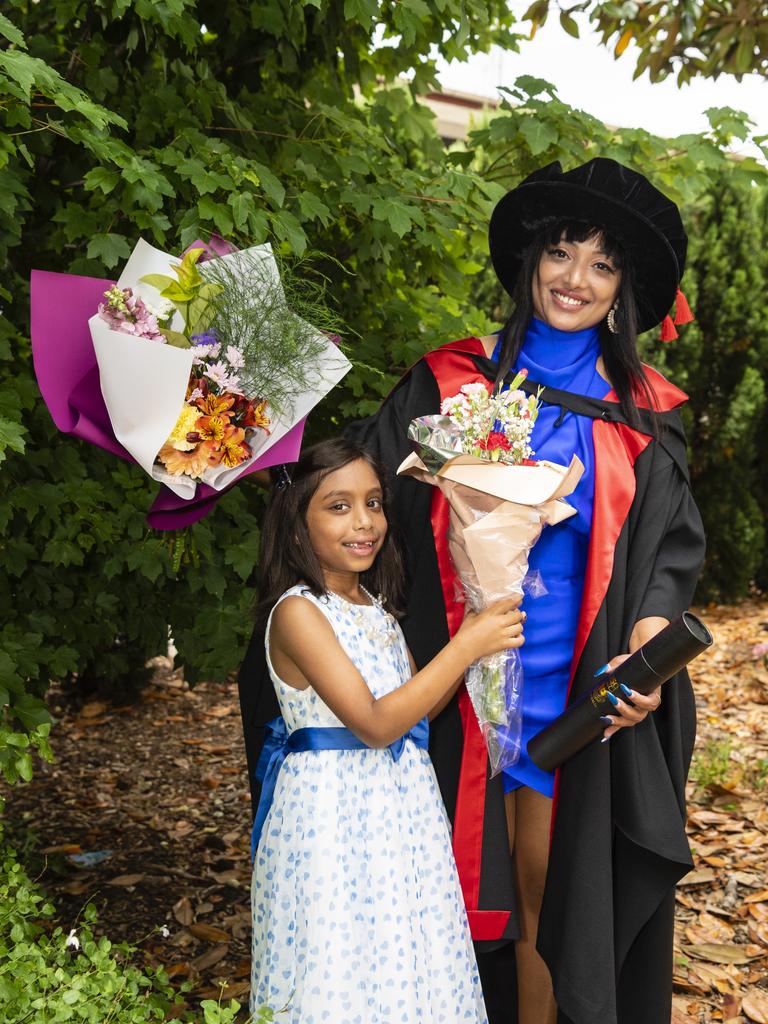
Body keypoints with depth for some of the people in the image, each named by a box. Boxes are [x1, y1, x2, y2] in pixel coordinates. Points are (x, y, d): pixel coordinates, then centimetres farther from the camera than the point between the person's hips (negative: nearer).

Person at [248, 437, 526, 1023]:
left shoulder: (377, 605, 7)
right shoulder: (297, 612, -18)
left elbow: (417, 706, 10)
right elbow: (374, 723, -23)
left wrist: (477, 638, -3)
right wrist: (467, 645, -21)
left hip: (402, 805, 7)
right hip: (331, 813, -7)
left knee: (411, 964, 17)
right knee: (345, 973, 6)